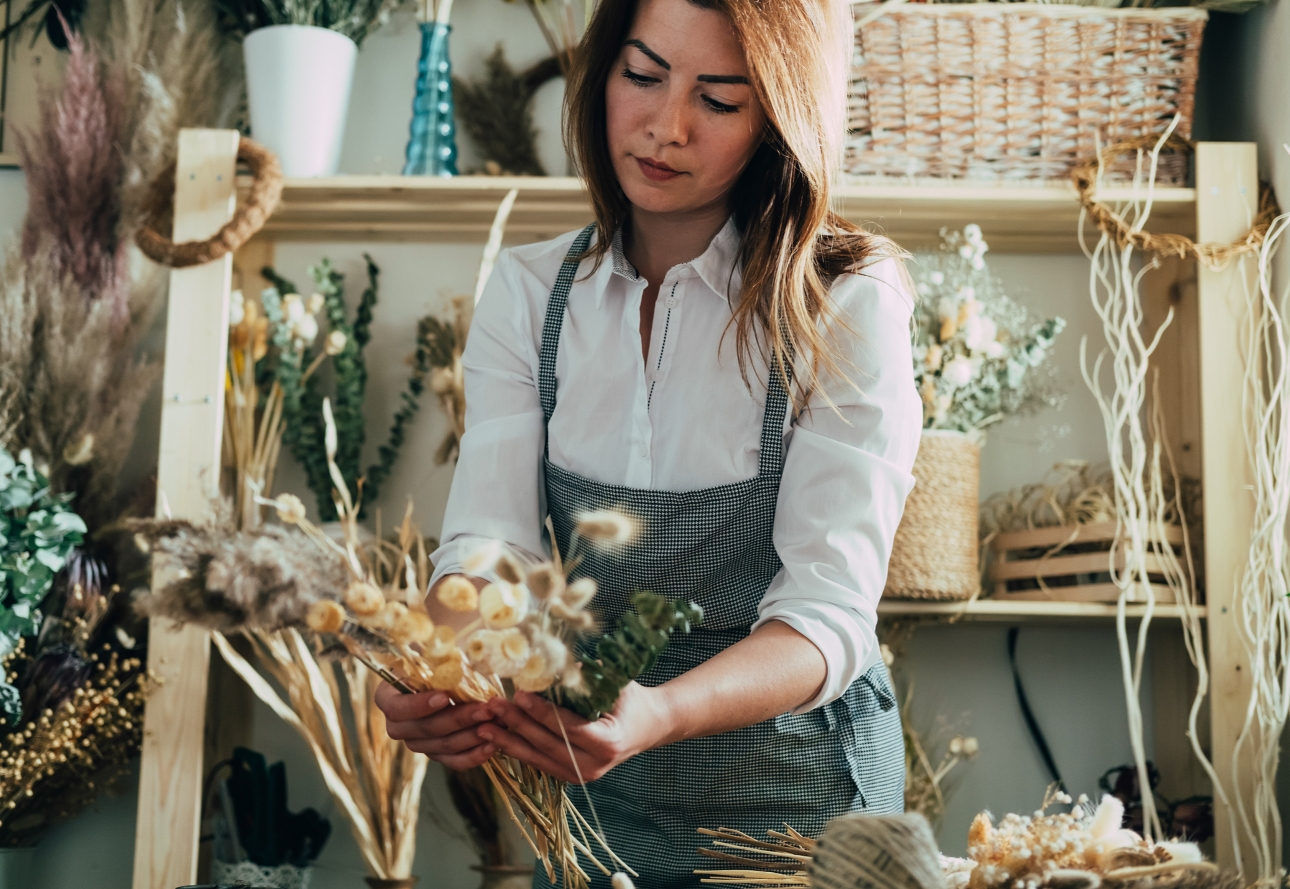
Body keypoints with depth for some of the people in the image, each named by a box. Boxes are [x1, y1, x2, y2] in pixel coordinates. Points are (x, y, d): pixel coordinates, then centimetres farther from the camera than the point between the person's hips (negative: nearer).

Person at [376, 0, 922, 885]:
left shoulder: (847, 302, -16)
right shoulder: (528, 291, -4)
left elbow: (828, 608, -23)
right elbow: (489, 544, -14)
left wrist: (657, 715, -42)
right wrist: (439, 679, -36)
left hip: (794, 792, -3)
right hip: (586, 794, 4)